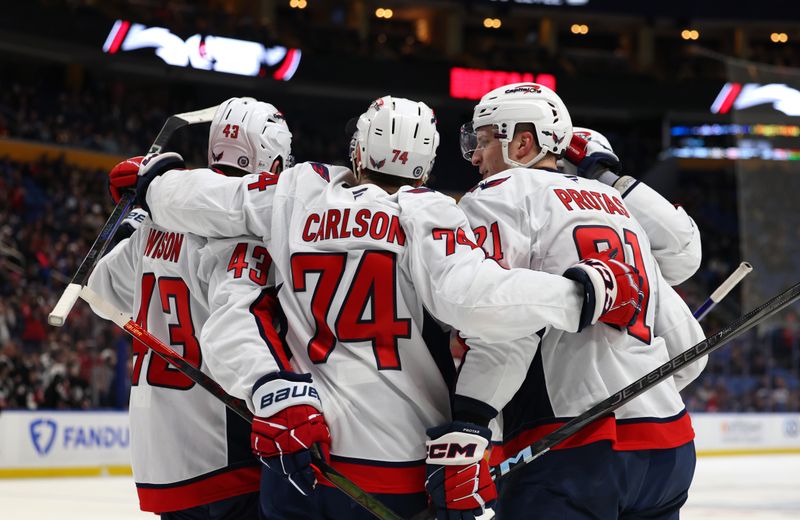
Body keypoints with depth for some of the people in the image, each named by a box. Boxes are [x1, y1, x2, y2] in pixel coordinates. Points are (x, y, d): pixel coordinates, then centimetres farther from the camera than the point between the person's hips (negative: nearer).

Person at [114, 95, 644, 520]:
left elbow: (190, 199, 13)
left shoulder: (296, 192, 8)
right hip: (403, 465, -4)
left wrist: (151, 182, 34)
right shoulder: (425, 213, -4)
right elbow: (472, 295, -21)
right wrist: (588, 290, -17)